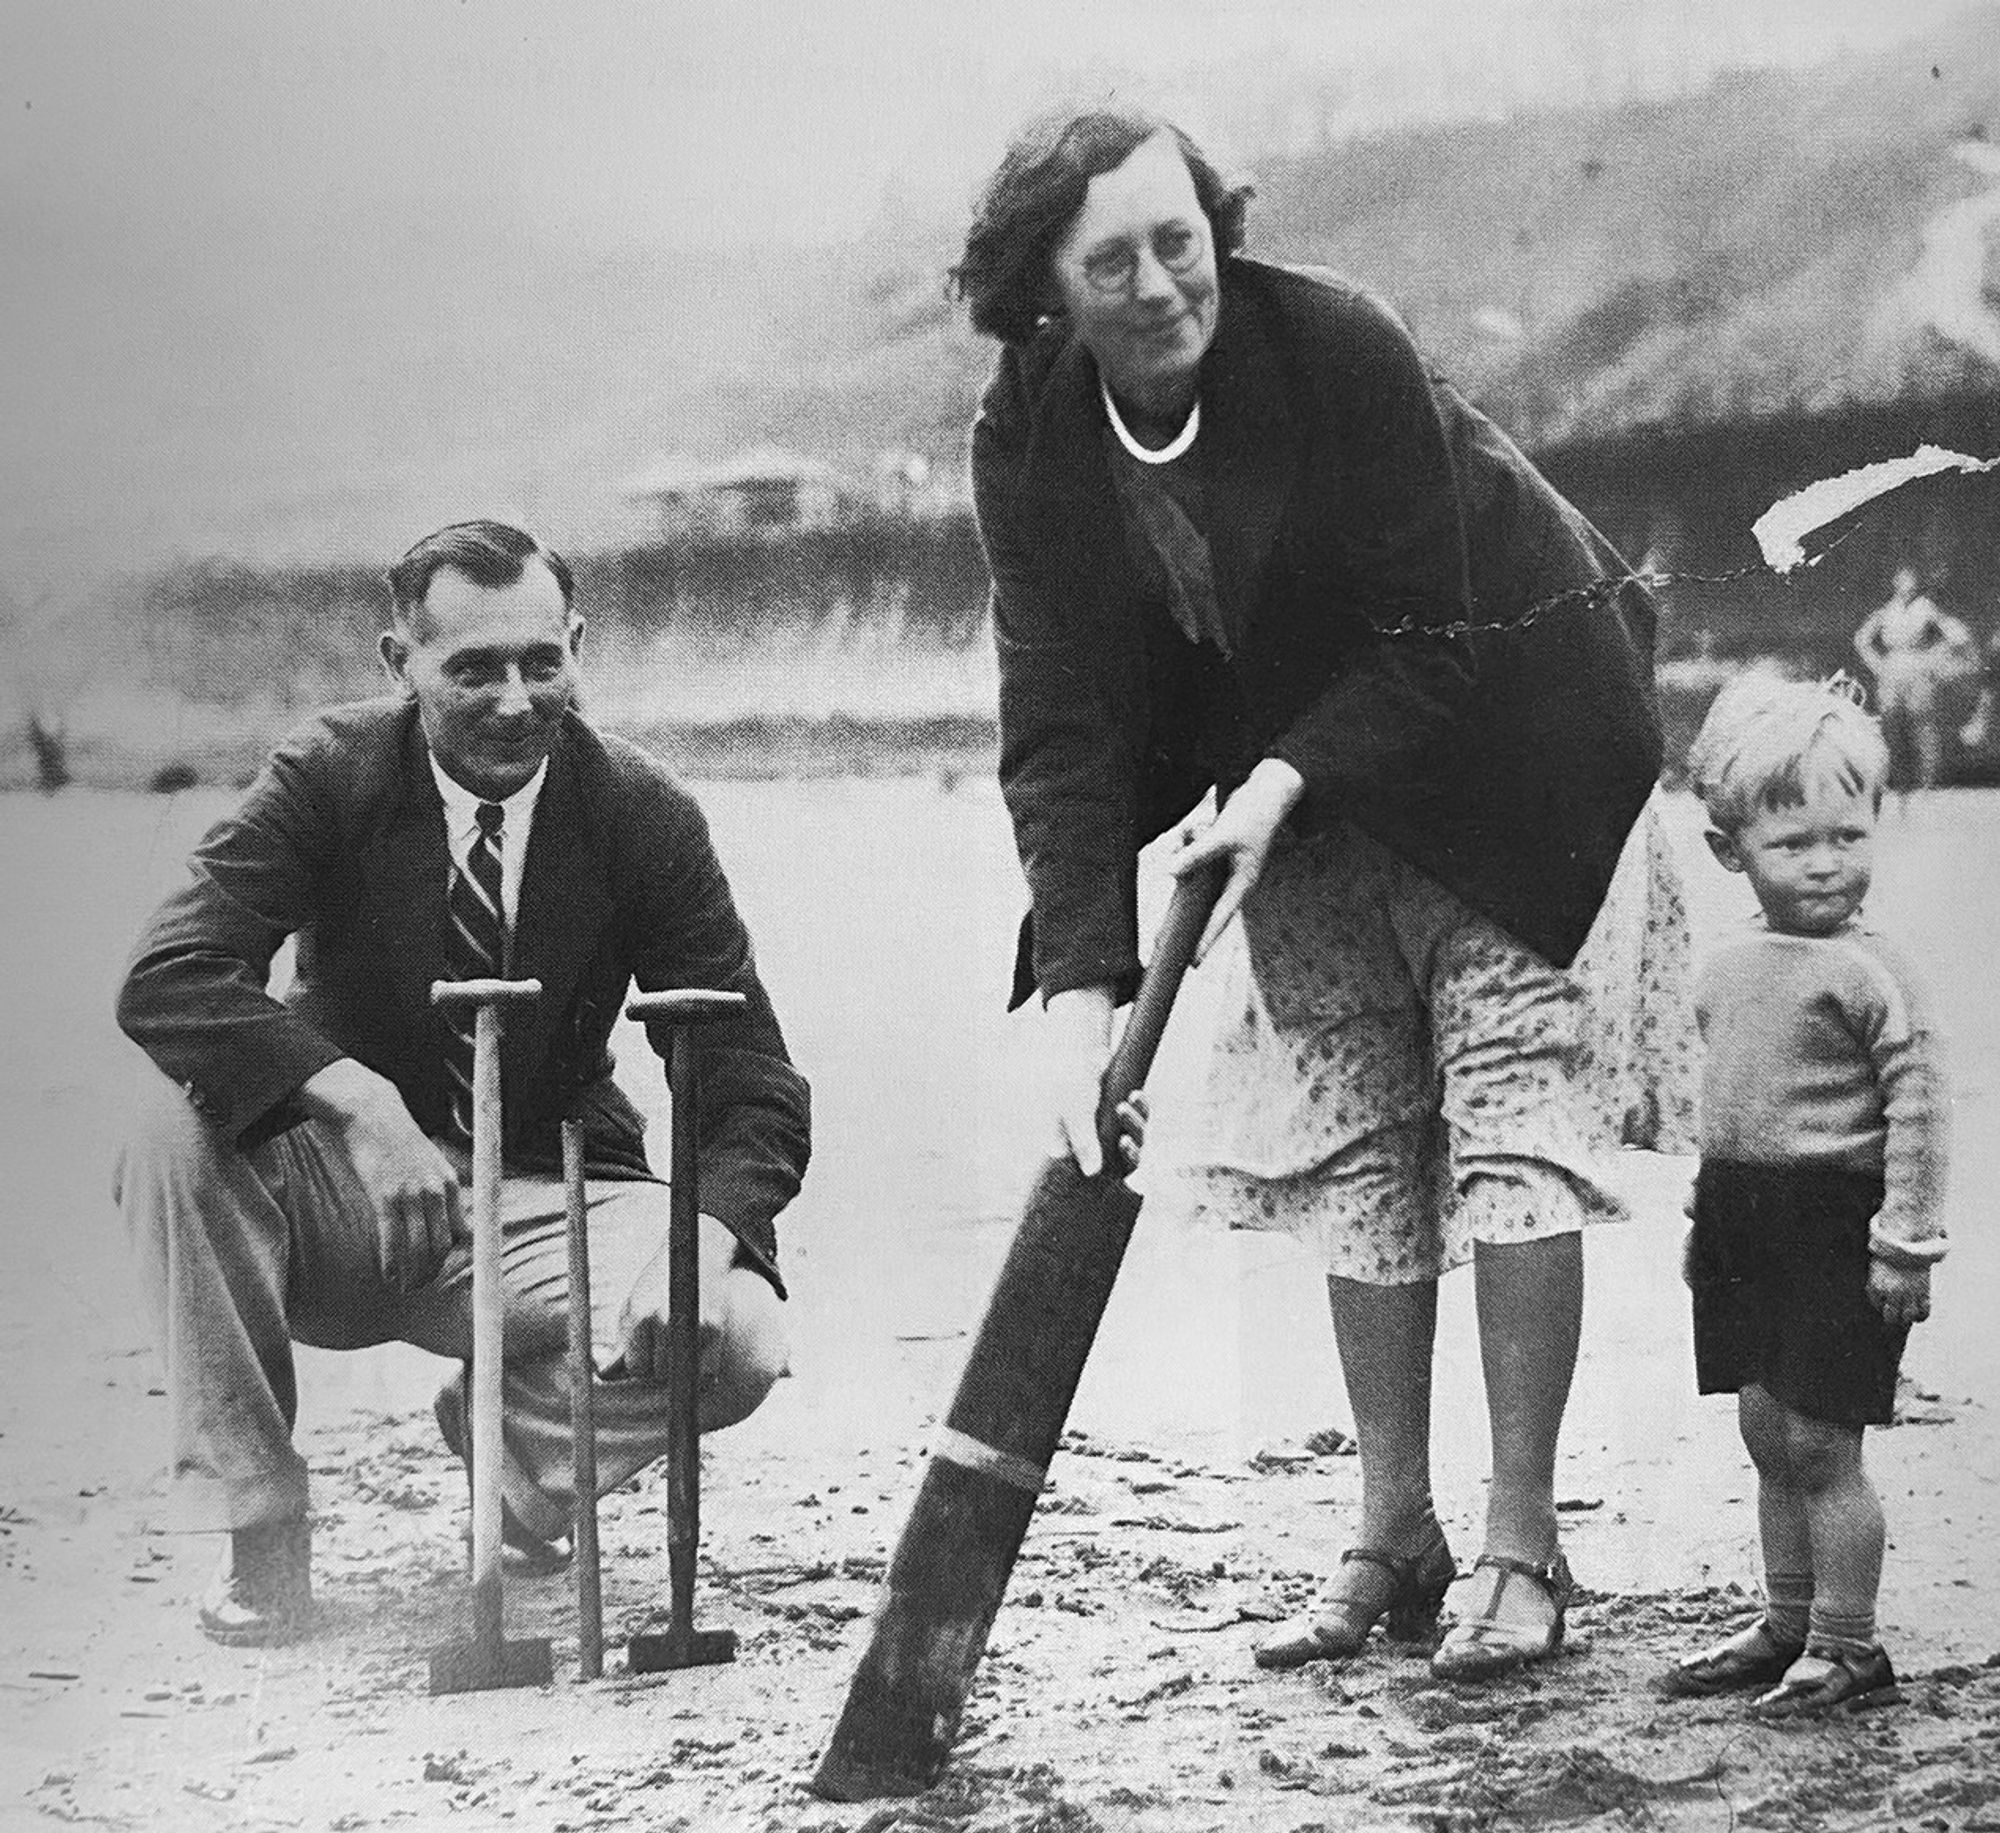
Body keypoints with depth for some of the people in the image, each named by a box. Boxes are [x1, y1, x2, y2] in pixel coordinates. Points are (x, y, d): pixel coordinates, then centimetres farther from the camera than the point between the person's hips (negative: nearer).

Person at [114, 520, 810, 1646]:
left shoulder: (645, 815, -8)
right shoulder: (330, 778, -11)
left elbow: (754, 1087, -10)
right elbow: (166, 980, -25)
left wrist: (702, 1237, -32)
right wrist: (356, 1099, -40)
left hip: (548, 1201, 1)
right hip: (344, 1205, 0)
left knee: (739, 1340, -28)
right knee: (180, 1121, -31)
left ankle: (516, 1438, 8)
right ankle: (259, 1532, -17)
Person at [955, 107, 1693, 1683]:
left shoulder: (1338, 346, -28)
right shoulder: (1028, 442, -14)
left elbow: (1433, 630, -22)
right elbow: (1060, 721, -16)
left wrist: (1288, 777, -30)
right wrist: (1081, 982, -25)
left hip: (1492, 713, -5)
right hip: (1298, 758, 5)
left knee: (1506, 1093, -11)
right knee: (1355, 1127, 3)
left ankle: (1523, 1545, -6)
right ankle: (1395, 1543, 11)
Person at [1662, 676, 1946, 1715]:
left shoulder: (1868, 970, -12)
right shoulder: (1728, 969, 9)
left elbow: (1915, 1103, -14)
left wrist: (1906, 1238, -17)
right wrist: (1706, 1217, 20)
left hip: (1833, 1221, -7)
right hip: (1742, 1219, 7)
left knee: (1819, 1444, -4)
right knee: (1768, 1438, 14)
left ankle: (1847, 1645, 7)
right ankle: (1787, 1624, 26)